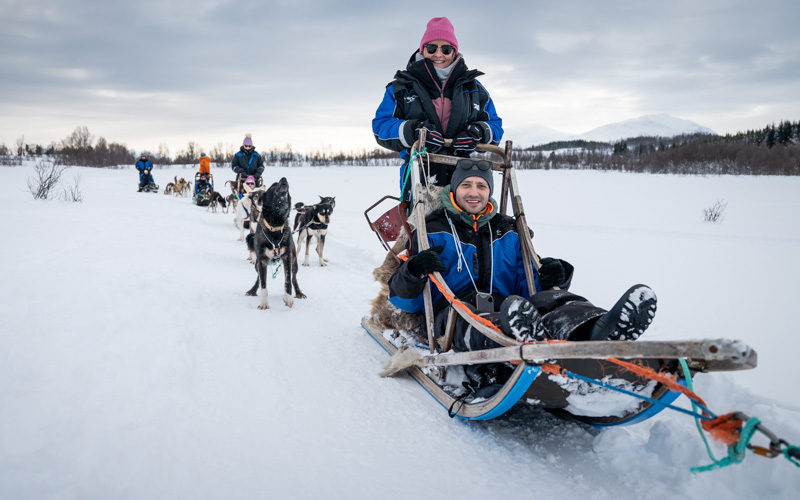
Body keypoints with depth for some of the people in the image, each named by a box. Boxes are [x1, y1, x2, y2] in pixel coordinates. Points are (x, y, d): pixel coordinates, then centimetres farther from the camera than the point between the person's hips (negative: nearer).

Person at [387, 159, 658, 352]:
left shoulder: (508, 231, 25)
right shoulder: (434, 231, 14)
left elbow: (526, 287, 18)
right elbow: (402, 299, 7)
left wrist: (547, 280, -6)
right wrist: (414, 271, -16)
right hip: (452, 310, -2)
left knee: (551, 298, -29)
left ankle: (596, 331, -62)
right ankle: (522, 335, -74)